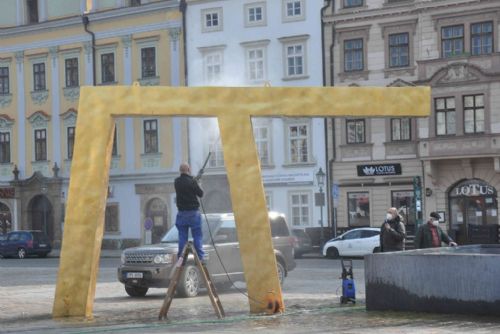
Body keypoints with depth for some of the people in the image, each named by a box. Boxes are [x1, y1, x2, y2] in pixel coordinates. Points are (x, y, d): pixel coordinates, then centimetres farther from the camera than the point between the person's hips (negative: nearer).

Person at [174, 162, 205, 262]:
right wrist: (196, 183, 11)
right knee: (197, 236, 2)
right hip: (193, 212, -4)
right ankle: (200, 257, -2)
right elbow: (200, 194, -5)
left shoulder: (177, 182, 2)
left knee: (182, 236, 7)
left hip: (181, 213, 4)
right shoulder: (192, 182, -12)